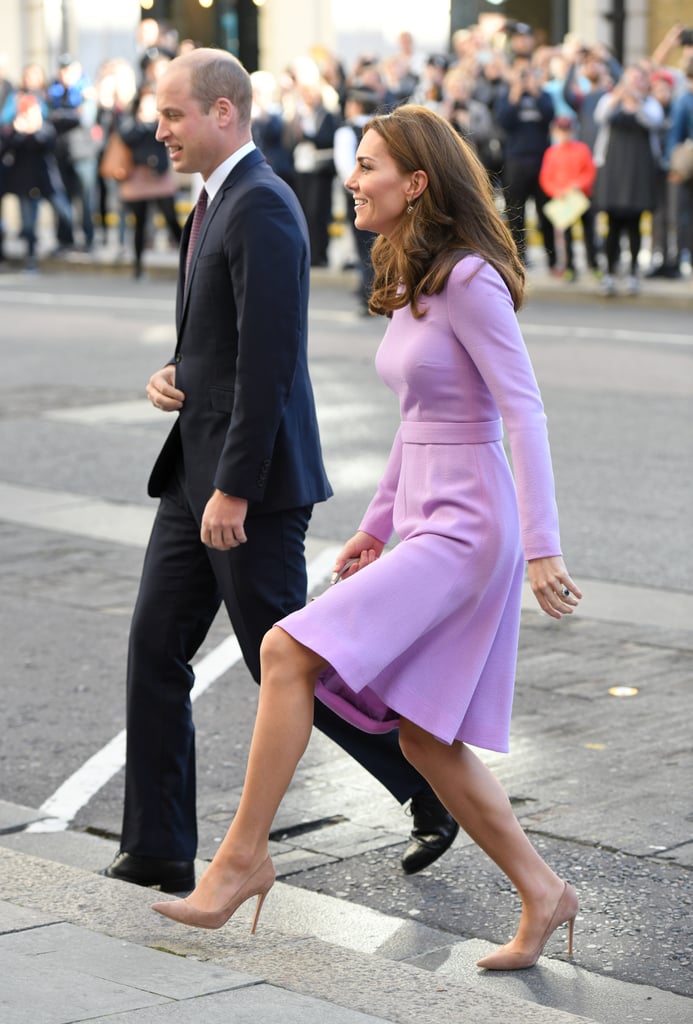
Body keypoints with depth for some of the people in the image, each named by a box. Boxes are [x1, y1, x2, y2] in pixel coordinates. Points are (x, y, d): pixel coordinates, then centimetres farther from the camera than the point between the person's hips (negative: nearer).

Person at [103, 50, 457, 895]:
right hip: (196, 473, 10)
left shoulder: (261, 207, -17)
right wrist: (174, 374, 4)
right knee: (155, 650, 7)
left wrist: (234, 492, -24)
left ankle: (435, 786, 14)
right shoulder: (219, 202, 15)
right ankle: (157, 850, 12)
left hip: (252, 482, -10)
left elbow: (268, 359, -23)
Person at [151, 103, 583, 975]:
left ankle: (242, 855, -10)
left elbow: (524, 412, -18)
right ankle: (542, 894, 21)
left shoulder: (470, 280, -15)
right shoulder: (410, 281, 13)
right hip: (423, 524, 10)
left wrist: (541, 545, -22)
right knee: (425, 739, 10)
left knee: (289, 649, -18)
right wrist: (376, 523, 22)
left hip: (467, 529, -10)